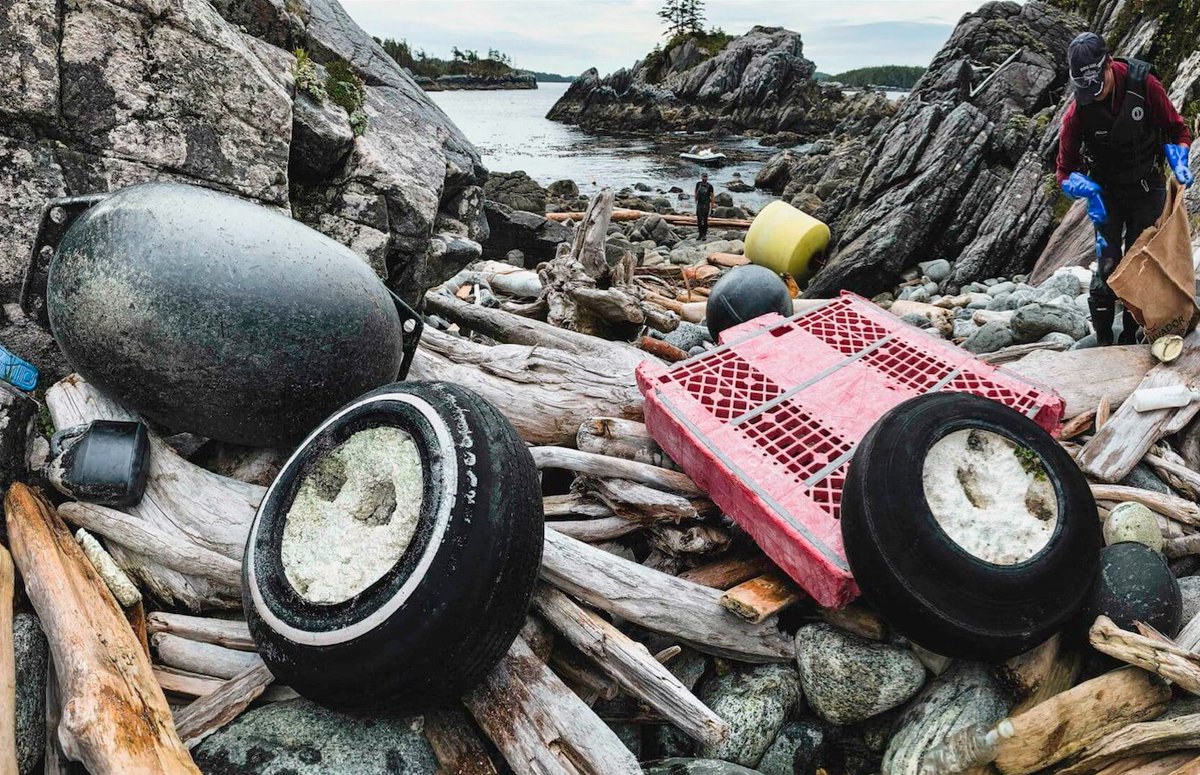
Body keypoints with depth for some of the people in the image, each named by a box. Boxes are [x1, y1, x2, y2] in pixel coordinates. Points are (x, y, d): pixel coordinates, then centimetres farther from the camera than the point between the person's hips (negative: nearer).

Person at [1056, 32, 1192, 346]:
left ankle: (1131, 336, 16)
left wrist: (1179, 164, -19)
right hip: (1106, 193, -1)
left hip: (1148, 189, 1)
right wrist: (1089, 192, -26)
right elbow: (1065, 170, -8)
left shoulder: (1143, 84, -16)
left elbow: (1177, 130, -2)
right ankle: (1103, 341, 4)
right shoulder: (1077, 111, -17)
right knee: (1107, 266, -8)